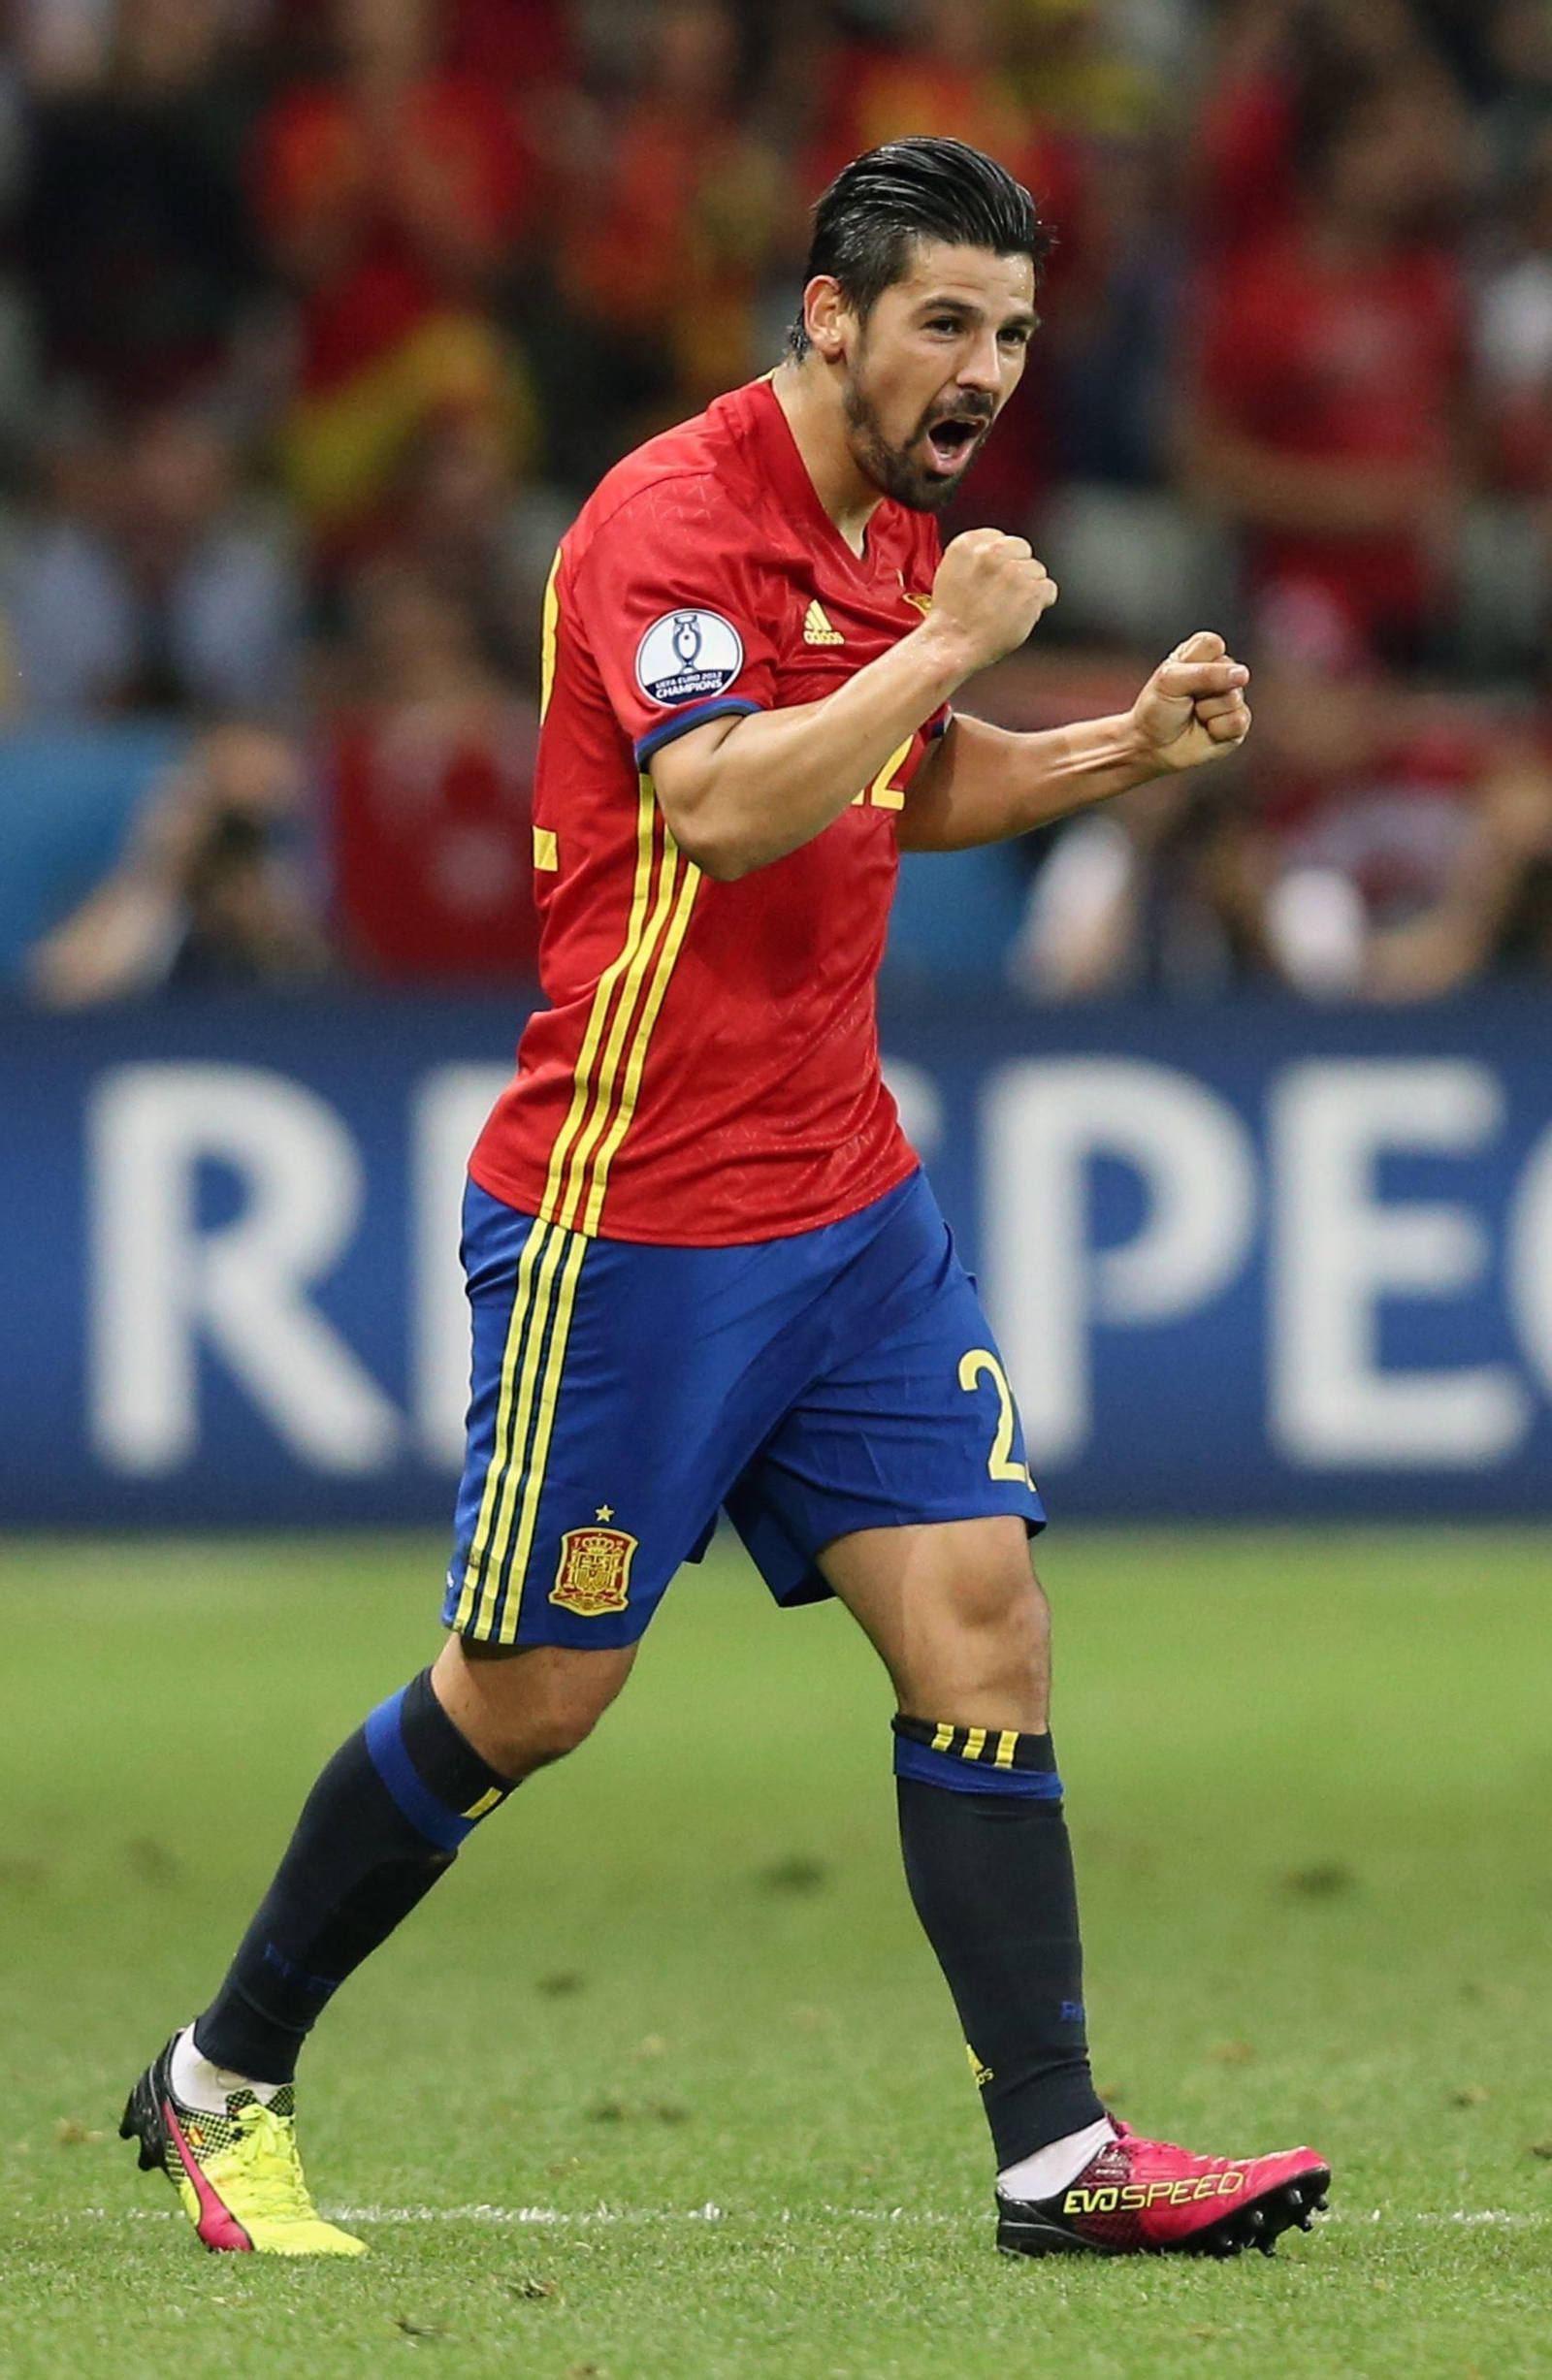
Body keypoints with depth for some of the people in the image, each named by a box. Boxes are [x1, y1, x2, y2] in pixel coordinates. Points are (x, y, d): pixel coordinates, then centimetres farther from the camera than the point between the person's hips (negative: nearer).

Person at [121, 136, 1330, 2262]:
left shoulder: (900, 527, 10)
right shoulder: (675, 517, -17)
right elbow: (724, 805, -31)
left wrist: (1122, 747, 11)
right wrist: (942, 644, -24)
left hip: (851, 1207, 8)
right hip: (632, 1213, -8)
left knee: (979, 1613, -4)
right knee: (527, 1695, 2)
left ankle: (1055, 2155, -3)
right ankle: (221, 2084, 20)